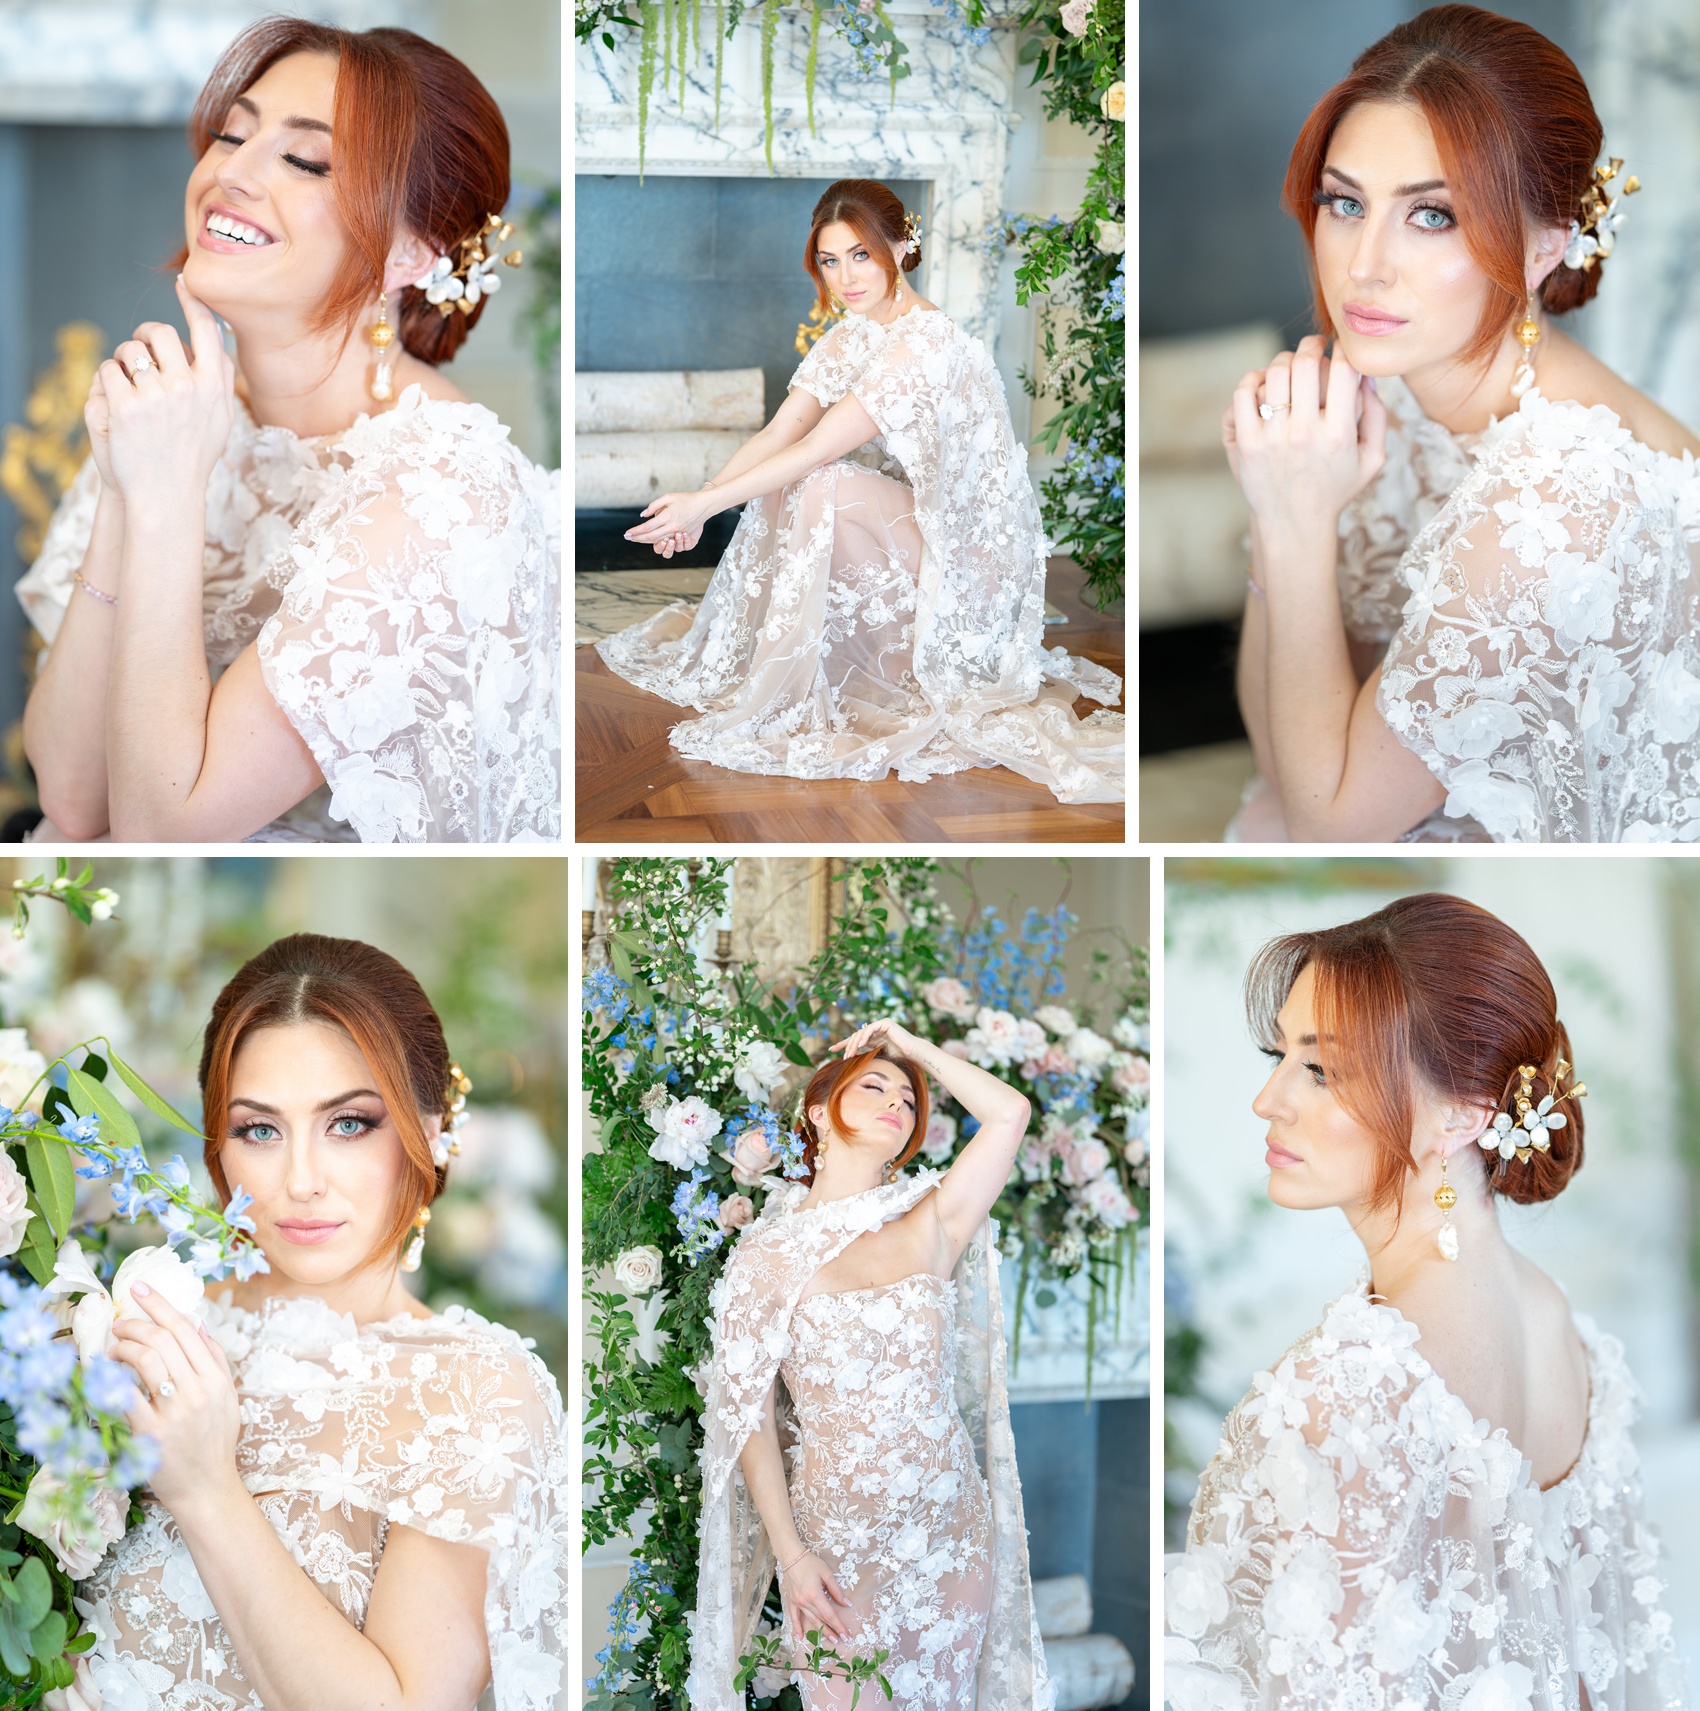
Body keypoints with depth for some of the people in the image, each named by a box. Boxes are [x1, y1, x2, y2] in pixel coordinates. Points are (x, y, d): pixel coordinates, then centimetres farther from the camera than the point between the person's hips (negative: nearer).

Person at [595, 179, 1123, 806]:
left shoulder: (926, 343, -25)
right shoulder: (853, 332, 4)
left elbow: (816, 450, -28)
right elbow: (779, 432, -2)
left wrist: (703, 503, -26)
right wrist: (698, 502, -18)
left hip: (970, 559, -9)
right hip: (911, 521, 9)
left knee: (825, 487, -29)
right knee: (780, 485, -6)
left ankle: (784, 700, -19)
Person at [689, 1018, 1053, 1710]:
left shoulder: (929, 1230, 2)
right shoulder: (769, 1257, -4)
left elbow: (1010, 1113, -8)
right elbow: (750, 1419, -4)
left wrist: (911, 1043, 3)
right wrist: (792, 1554, -11)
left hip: (952, 1530, 3)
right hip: (836, 1542, -2)